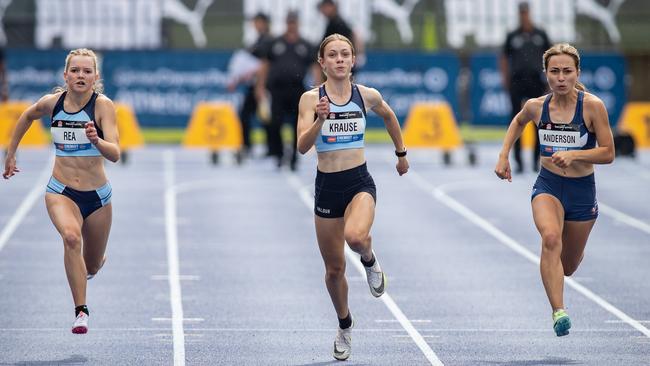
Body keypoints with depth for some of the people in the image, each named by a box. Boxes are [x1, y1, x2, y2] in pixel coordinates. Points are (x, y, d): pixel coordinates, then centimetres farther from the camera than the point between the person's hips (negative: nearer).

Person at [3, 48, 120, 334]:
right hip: (60, 192, 0)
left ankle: (96, 261, 54)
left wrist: (96, 141, -44)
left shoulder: (103, 105, -15)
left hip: (97, 196, 0)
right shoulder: (52, 102, -5)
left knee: (91, 267, 14)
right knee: (71, 236, -33)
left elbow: (115, 154, -25)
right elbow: (27, 117, 19)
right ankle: (81, 311, -31)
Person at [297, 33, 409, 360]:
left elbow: (388, 117, 21)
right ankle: (344, 325, 37)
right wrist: (320, 119, -32)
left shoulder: (367, 96, -1)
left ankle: (370, 260, 2)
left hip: (360, 182, -1)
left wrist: (401, 153, 28)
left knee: (356, 237, -35)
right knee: (334, 269, 11)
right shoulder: (311, 98, -7)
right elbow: (302, 146, -16)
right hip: (327, 186, 1)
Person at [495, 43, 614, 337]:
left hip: (582, 191, 0)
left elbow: (608, 153, -10)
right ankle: (559, 313, -38)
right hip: (547, 186, 0)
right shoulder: (536, 106, -6)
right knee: (551, 238, -32)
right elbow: (518, 121, 19)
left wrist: (574, 155, -24)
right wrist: (503, 156, 10)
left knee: (567, 266, 14)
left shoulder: (592, 106, -14)